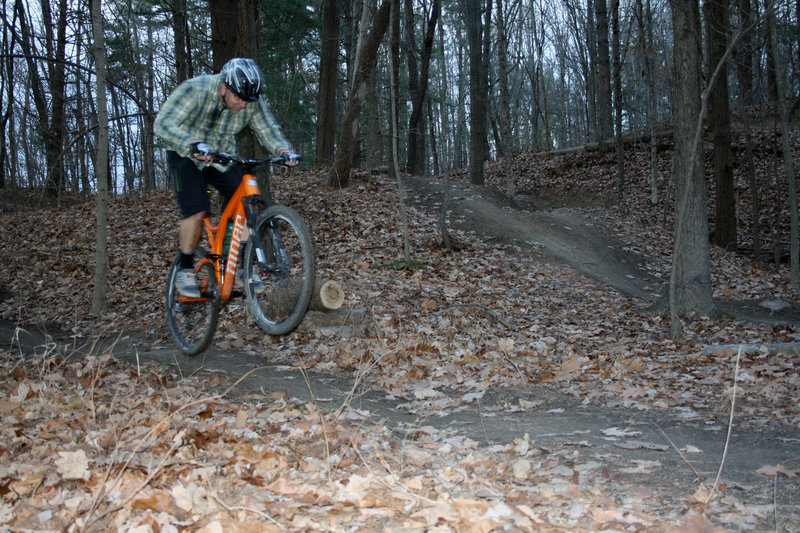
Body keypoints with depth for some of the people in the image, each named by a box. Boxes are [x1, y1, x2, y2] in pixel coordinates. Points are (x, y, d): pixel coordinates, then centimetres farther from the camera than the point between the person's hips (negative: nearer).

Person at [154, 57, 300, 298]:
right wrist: (194, 144, -51)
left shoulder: (253, 103, -15)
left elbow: (269, 131, -7)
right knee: (196, 212, -20)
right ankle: (185, 271, -2)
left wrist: (284, 151, -30)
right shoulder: (195, 90, -27)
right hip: (187, 157, -4)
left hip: (223, 158, 4)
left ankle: (243, 268, 3)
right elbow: (163, 123, -34)